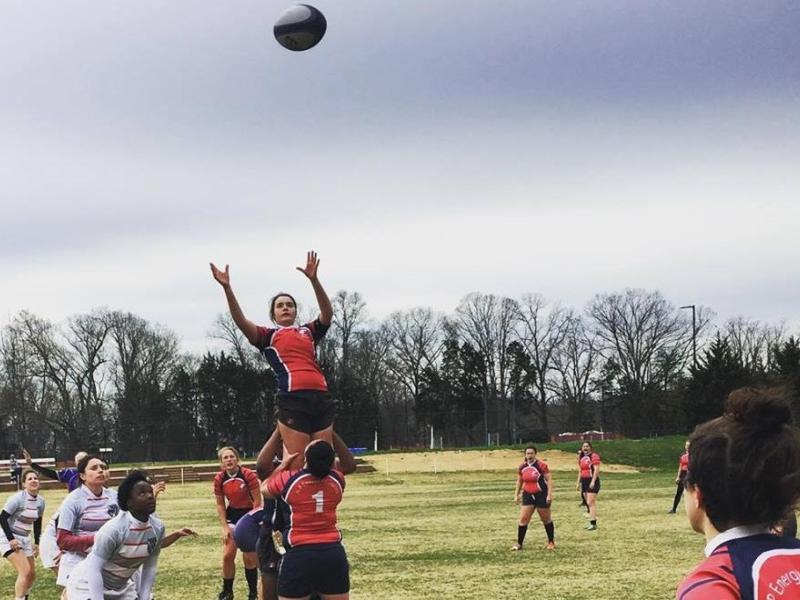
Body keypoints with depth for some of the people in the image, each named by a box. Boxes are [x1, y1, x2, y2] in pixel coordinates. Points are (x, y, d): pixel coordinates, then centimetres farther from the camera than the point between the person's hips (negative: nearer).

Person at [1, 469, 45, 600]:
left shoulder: (41, 501, 0)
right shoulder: (17, 499, -20)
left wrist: (36, 543, 10)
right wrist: (11, 539, -22)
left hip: (25, 539, 8)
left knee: (32, 575, 10)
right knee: (25, 571, -21)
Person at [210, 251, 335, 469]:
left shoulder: (309, 332, 22)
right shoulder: (267, 336, 15)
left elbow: (327, 314, 4)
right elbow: (241, 321, 0)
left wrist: (313, 280, -10)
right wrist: (227, 288, -14)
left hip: (321, 397, 4)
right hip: (293, 398, -4)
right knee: (296, 464, -9)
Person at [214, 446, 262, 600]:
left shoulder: (248, 475, -19)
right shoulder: (219, 479, -6)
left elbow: (257, 502, -13)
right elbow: (220, 505, 2)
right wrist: (225, 527, -5)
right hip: (233, 516, 4)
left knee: (249, 558, -3)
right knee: (227, 556, 1)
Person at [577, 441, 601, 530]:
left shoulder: (594, 456, -10)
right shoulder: (581, 458, 15)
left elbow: (596, 469, -17)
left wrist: (593, 482, -22)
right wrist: (579, 482, 18)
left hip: (592, 481, -8)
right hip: (584, 481, 8)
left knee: (591, 503, -13)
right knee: (590, 503, 11)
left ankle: (593, 523, -14)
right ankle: (592, 522, 15)